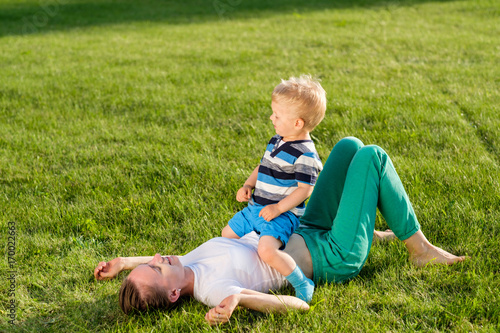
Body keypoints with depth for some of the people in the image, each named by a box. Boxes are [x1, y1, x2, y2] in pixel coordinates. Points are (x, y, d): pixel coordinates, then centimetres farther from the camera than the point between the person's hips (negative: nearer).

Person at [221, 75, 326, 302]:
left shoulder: (305, 155, -21)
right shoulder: (277, 141, 7)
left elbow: (305, 189, -21)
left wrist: (278, 208, -25)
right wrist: (248, 185, 5)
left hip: (282, 214, -9)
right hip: (255, 207, 10)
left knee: (267, 249, -31)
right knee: (227, 234, 20)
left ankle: (303, 285, -14)